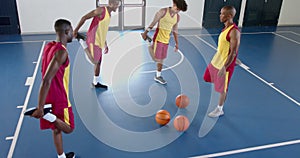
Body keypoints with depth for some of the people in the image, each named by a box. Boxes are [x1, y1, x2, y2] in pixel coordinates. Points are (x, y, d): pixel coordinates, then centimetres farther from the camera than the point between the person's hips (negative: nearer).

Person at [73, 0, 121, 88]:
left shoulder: (108, 15, 19)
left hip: (99, 42, 9)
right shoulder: (101, 10, -10)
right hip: (94, 40, -9)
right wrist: (76, 30, -13)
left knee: (98, 62, 14)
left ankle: (96, 82, 27)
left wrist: (105, 45, 27)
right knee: (94, 61, -15)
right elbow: (85, 17, -11)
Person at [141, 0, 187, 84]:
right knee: (156, 58, -5)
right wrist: (145, 33, -6)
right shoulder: (163, 11, -11)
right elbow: (153, 23, -8)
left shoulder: (177, 17, 6)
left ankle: (158, 76, 26)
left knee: (161, 59, 12)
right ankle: (151, 47, 23)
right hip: (158, 38, -6)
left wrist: (176, 43, 16)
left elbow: (175, 30, 15)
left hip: (166, 40, 6)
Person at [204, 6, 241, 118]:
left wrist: (224, 67, -27)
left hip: (225, 65, -9)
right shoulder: (226, 28, 5)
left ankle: (219, 110, 26)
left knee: (222, 89, 7)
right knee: (207, 78, 21)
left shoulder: (234, 31, -24)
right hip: (216, 60, 9)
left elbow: (233, 53, -25)